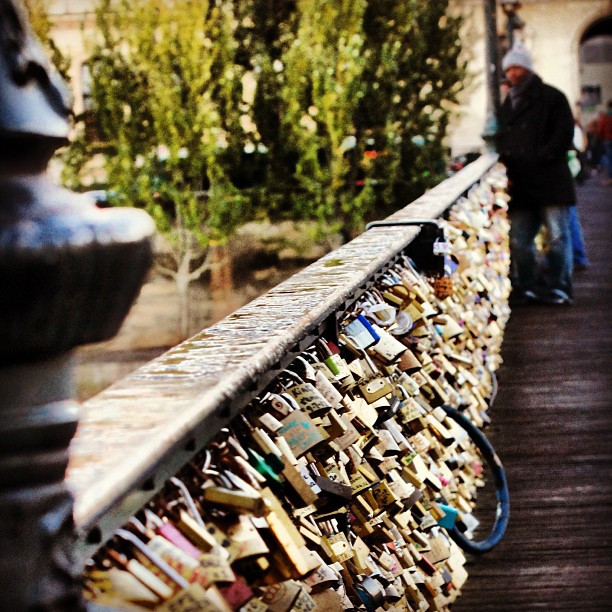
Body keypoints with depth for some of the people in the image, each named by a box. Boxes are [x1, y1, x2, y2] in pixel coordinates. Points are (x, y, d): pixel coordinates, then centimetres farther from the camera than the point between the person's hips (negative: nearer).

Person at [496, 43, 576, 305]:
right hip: (520, 185, 6)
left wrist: (538, 161, -14)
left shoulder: (551, 97, 2)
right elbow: (502, 144, 24)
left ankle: (557, 287, 2)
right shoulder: (507, 105, 22)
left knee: (557, 237, -4)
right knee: (518, 241, 3)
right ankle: (527, 287, 10)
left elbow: (563, 135, -6)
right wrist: (506, 172, 6)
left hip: (550, 182, -6)